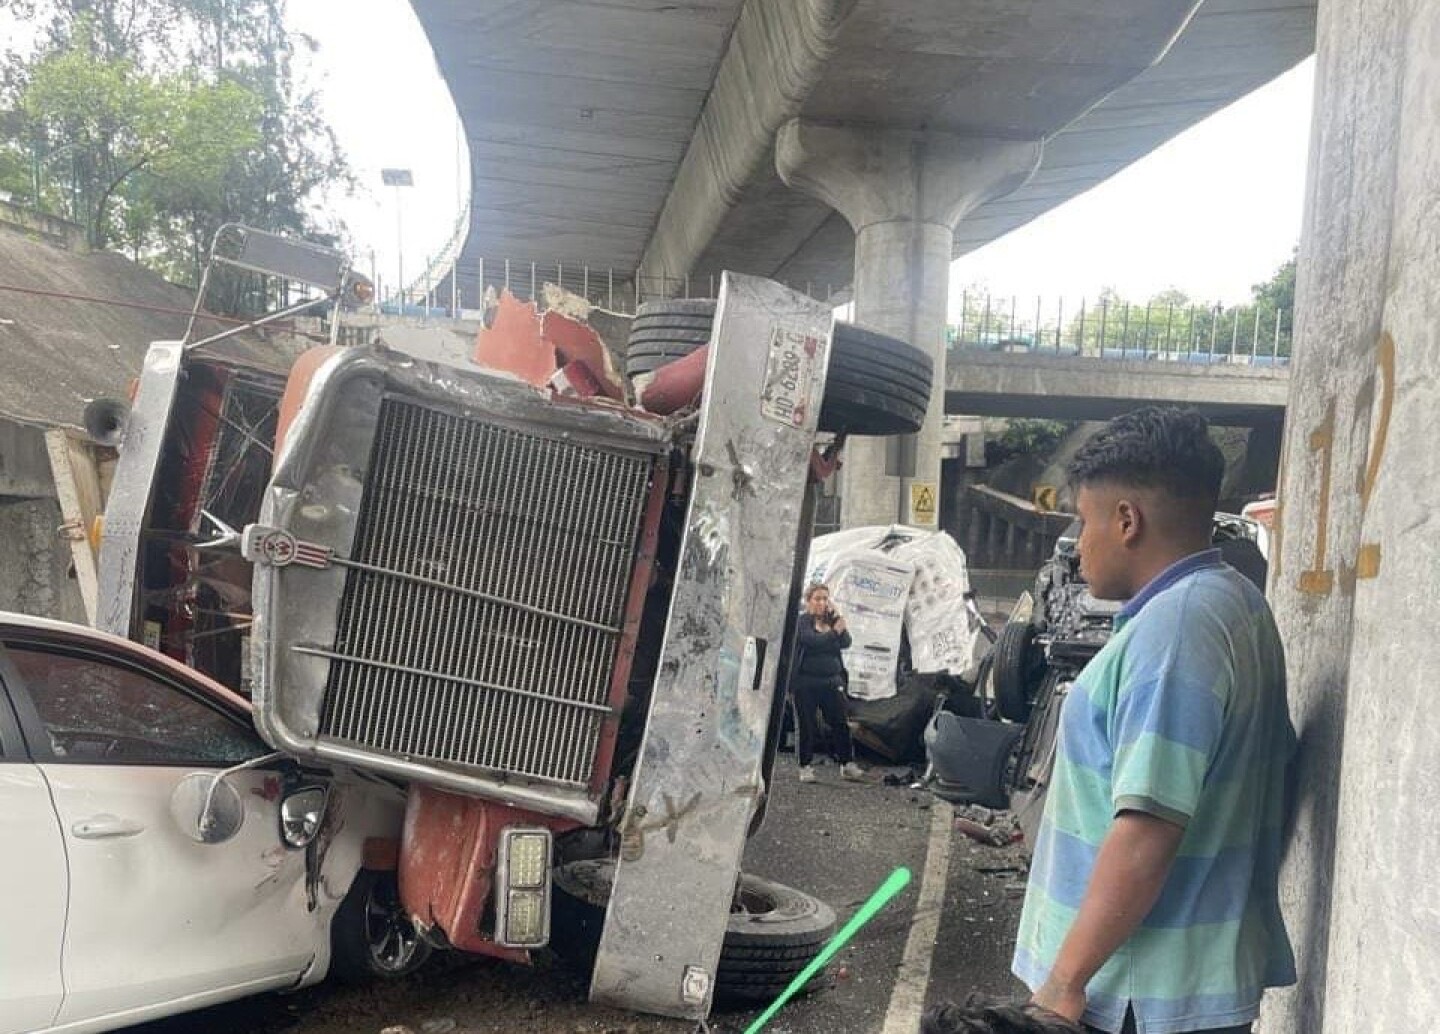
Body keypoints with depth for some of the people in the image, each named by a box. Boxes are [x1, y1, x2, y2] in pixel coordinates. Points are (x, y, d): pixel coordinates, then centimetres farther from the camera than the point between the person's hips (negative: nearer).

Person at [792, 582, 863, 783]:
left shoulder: (833, 621, 12)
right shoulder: (802, 621, -2)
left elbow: (846, 643, -4)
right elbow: (811, 640, -20)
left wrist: (836, 616, -9)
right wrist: (834, 632, -24)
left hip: (831, 682, 4)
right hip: (806, 682, -4)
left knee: (840, 723, 3)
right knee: (807, 726, 1)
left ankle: (847, 764, 11)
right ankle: (806, 767, 9)